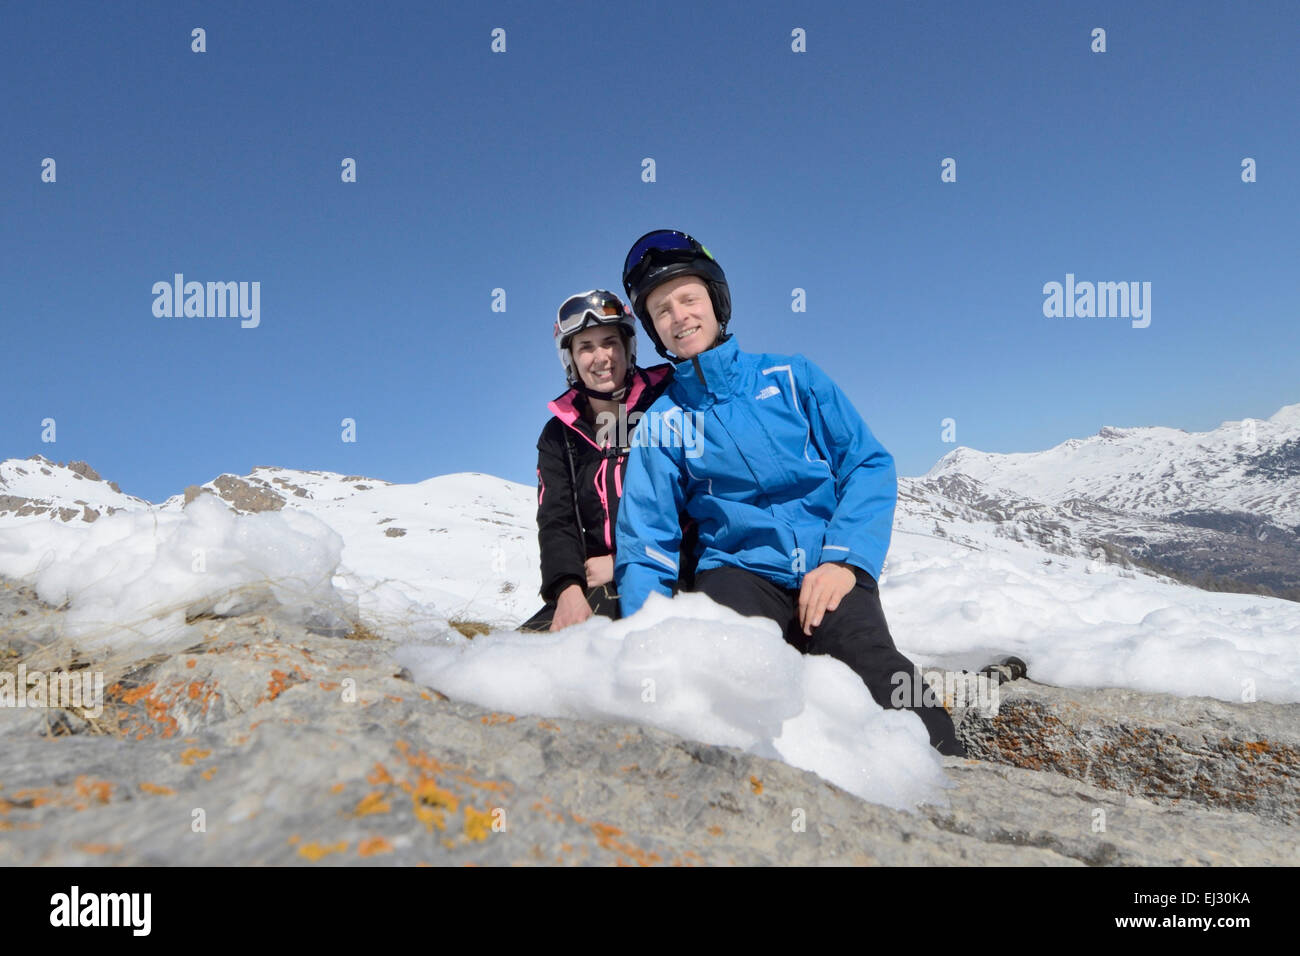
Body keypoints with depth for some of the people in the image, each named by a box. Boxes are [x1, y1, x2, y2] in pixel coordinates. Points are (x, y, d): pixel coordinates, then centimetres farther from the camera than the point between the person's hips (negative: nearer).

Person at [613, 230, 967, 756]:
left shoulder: (791, 376, 12)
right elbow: (647, 540, 9)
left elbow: (870, 464, 7)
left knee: (872, 663, -28)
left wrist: (845, 558, -8)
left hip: (830, 572, 0)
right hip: (739, 569, 0)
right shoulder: (661, 421, 12)